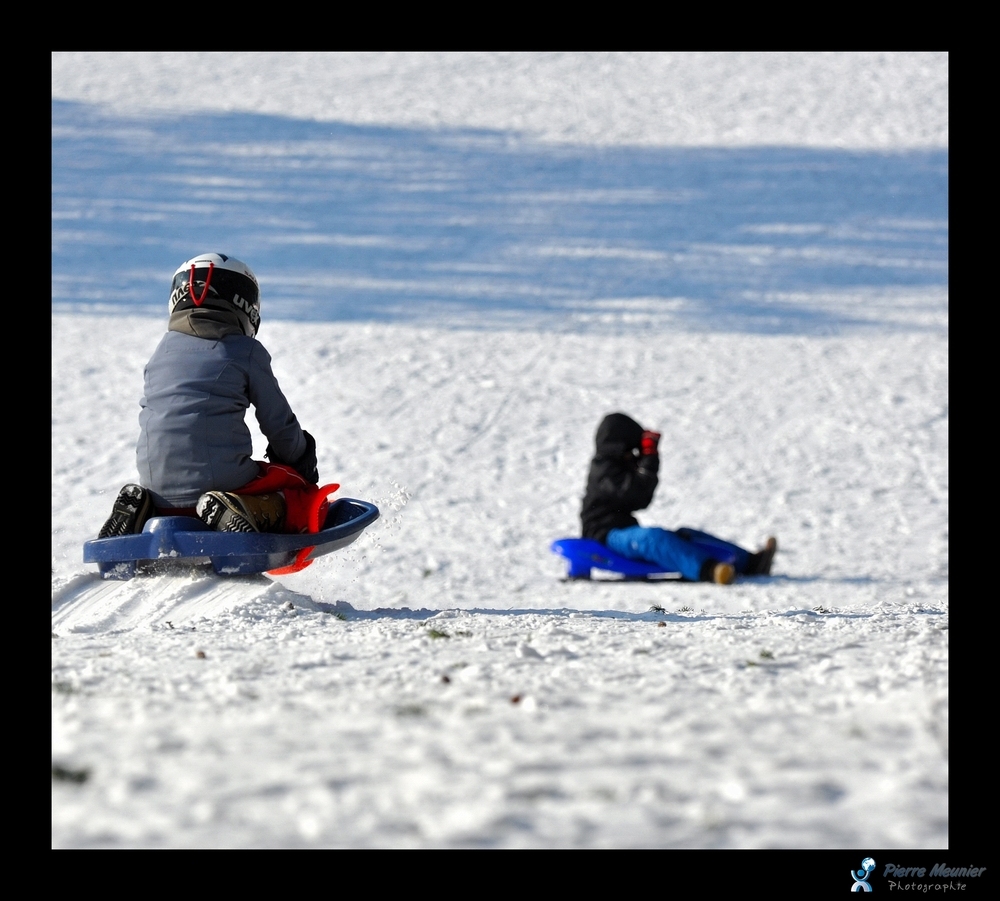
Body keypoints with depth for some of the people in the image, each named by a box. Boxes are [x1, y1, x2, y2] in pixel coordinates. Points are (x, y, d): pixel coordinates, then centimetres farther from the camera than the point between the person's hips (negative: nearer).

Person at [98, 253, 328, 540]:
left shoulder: (162, 351, 14)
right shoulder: (247, 352, 1)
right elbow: (279, 425, 6)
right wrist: (301, 457, 27)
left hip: (161, 492, 5)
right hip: (223, 482, -5)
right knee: (304, 493, 12)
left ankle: (140, 509, 4)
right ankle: (255, 512, -17)